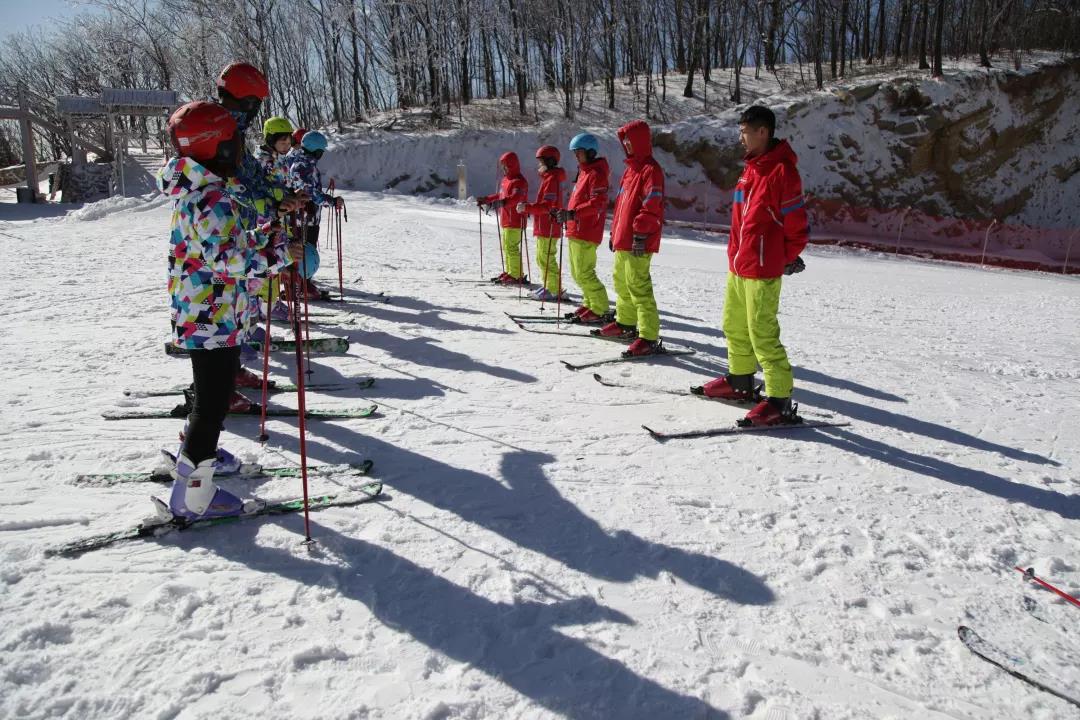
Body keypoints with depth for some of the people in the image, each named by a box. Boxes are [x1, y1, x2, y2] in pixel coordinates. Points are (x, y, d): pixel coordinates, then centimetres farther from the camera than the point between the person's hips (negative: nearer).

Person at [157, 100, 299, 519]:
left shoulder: (199, 191, 11)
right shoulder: (212, 199, -21)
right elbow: (227, 258, -29)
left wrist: (265, 235, 13)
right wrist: (278, 253, -22)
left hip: (202, 315, 10)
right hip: (214, 319, -10)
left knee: (212, 391, 27)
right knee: (214, 401, -2)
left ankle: (195, 449, 48)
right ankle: (191, 495, 6)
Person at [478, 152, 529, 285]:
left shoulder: (519, 181, -13)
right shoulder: (505, 180, 18)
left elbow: (516, 198, -31)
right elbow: (500, 196, 33)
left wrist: (501, 203, -44)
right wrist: (485, 200, 33)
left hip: (514, 221, -10)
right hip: (505, 220, 10)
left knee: (511, 248, -12)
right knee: (506, 247, 14)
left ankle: (517, 275, -8)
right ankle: (509, 272, 22)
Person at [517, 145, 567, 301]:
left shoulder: (551, 179, -15)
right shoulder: (549, 178, 17)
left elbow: (547, 206, -22)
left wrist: (527, 207, -21)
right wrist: (528, 207, 12)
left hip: (548, 228, -11)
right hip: (544, 228, 11)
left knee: (546, 259, -7)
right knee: (542, 258, 18)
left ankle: (554, 291, -3)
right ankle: (548, 286, 26)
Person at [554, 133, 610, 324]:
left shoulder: (596, 173, -12)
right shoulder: (584, 172, 18)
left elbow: (597, 204, -22)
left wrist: (572, 213, -28)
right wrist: (567, 215, 18)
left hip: (586, 233, -10)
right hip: (576, 230, 10)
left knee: (584, 274, -10)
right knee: (577, 273, 15)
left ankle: (600, 310, -2)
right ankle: (590, 305, 23)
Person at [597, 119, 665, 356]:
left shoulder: (650, 169, -11)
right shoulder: (631, 168, 20)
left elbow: (652, 206, -19)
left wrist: (641, 232, -23)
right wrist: (615, 232, 23)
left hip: (637, 243, -10)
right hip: (623, 240, 10)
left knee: (639, 288, -12)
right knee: (621, 283, 21)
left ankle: (649, 338, -11)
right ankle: (625, 323, 37)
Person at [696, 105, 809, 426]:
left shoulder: (782, 171, -15)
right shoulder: (751, 167, 13)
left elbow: (797, 225, -13)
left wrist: (787, 259, -2)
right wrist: (738, 253, 17)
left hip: (761, 271, -9)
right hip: (737, 266, 9)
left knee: (762, 336, -7)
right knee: (734, 327, 19)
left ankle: (780, 401, 0)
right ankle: (740, 381, 35)